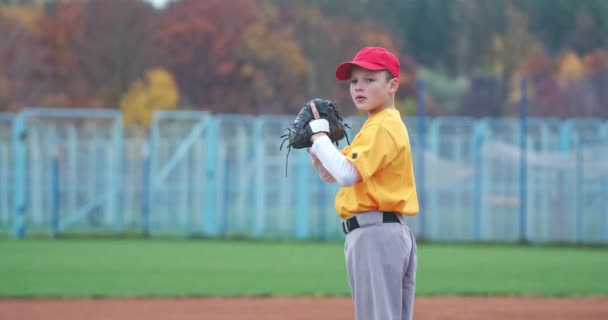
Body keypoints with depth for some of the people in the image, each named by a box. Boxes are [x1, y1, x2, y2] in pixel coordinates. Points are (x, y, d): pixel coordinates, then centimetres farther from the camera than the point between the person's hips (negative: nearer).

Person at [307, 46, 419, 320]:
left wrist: (319, 134, -14)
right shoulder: (376, 125, 21)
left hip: (374, 235, -11)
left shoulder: (382, 127, -12)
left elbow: (347, 174, -25)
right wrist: (312, 140, 6)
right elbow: (329, 174, 22)